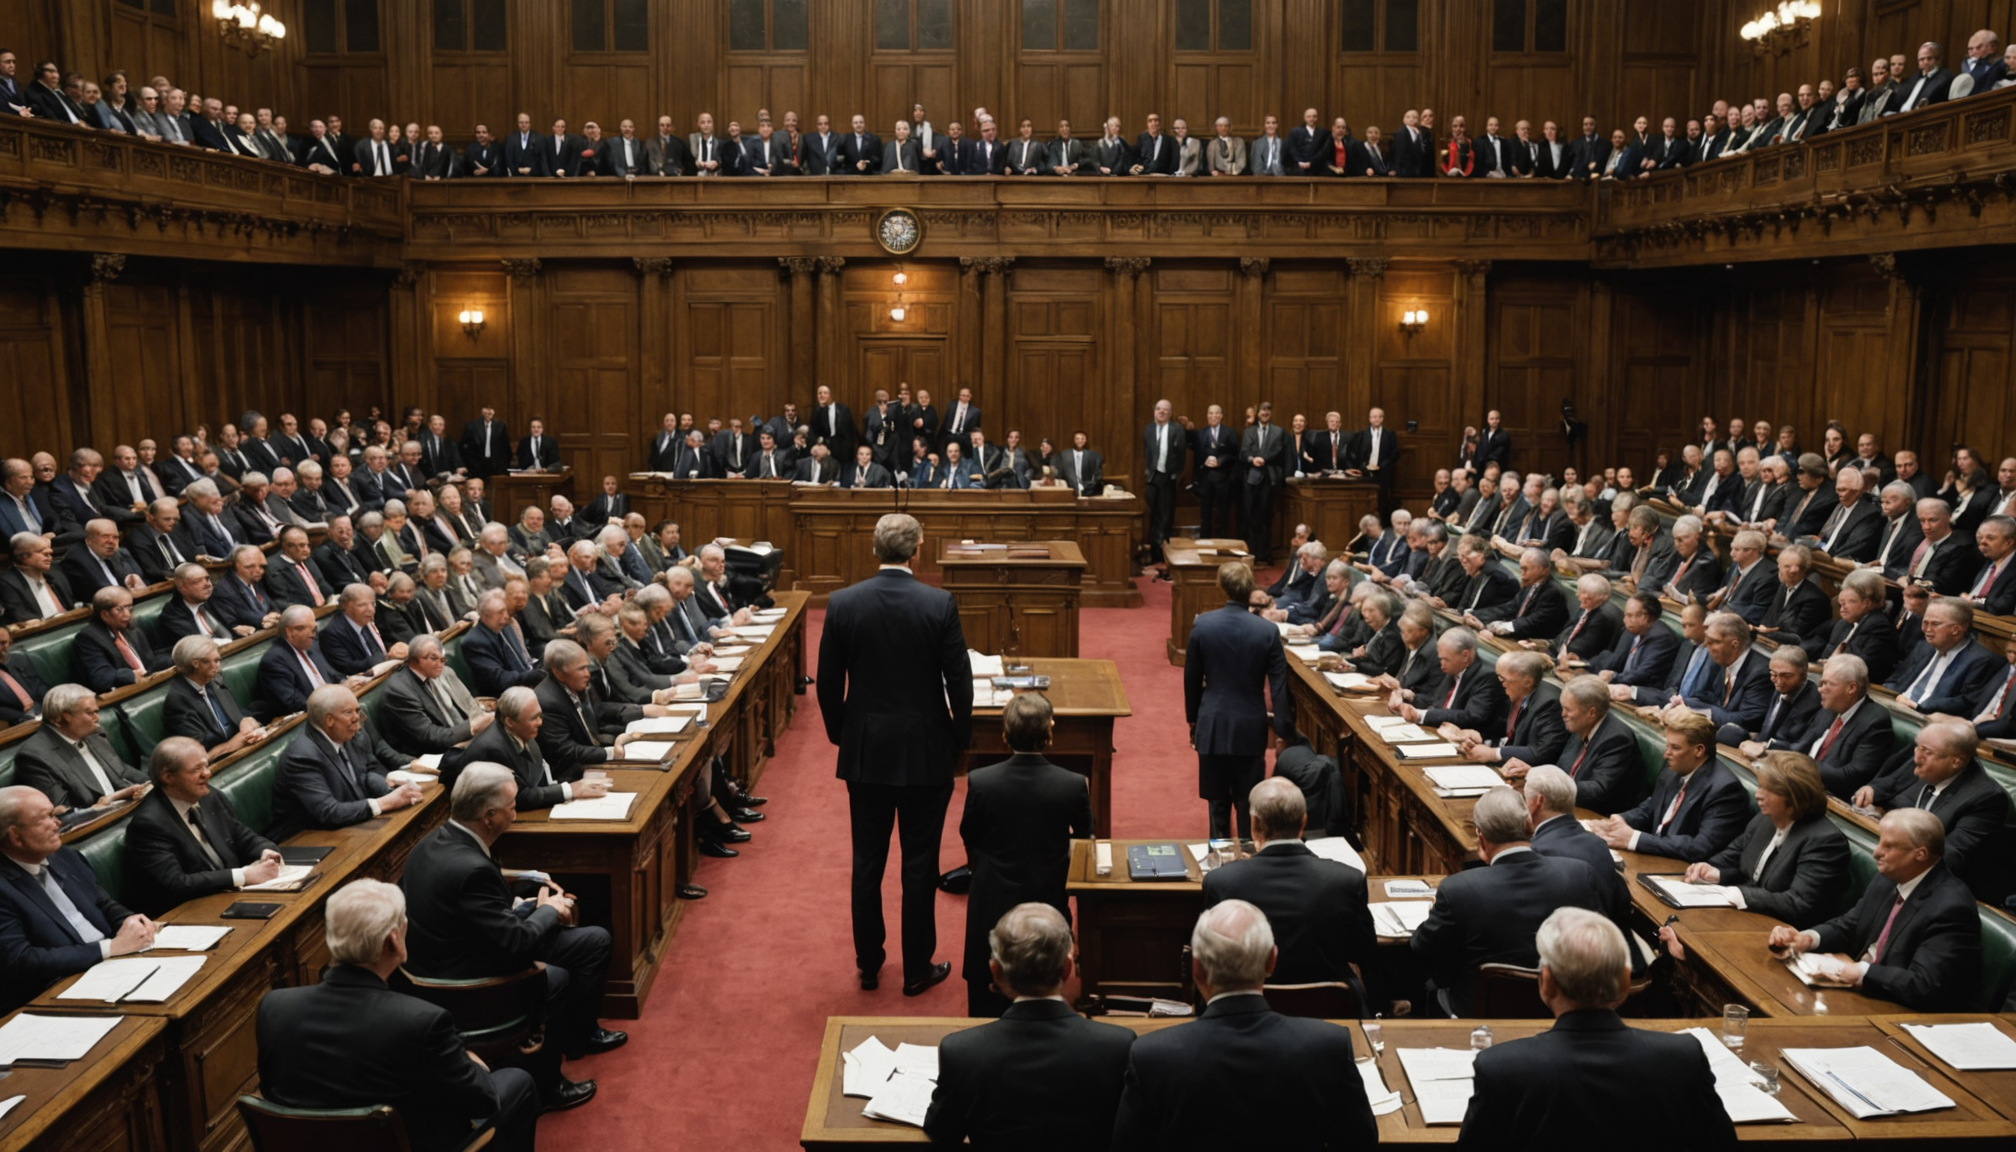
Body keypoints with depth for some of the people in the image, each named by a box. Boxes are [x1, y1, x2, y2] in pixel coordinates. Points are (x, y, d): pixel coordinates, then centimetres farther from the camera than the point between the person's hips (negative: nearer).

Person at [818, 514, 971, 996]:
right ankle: (917, 969, 17)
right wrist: (961, 736, 6)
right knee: (920, 864, 8)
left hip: (864, 751, 2)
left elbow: (828, 682, 0)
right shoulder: (940, 604, -13)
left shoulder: (842, 603, -7)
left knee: (867, 862, 13)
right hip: (926, 753, -2)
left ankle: (868, 965, 23)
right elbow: (959, 681, -9)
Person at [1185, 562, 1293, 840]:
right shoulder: (1268, 631, -9)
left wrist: (1193, 721, 16)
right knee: (1248, 806, 8)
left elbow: (1191, 680, 2)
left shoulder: (1202, 625, -7)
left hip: (1212, 727, 1)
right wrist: (1284, 730, 0)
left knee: (1217, 802, 12)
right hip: (1251, 728, -1)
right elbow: (1279, 685, -8)